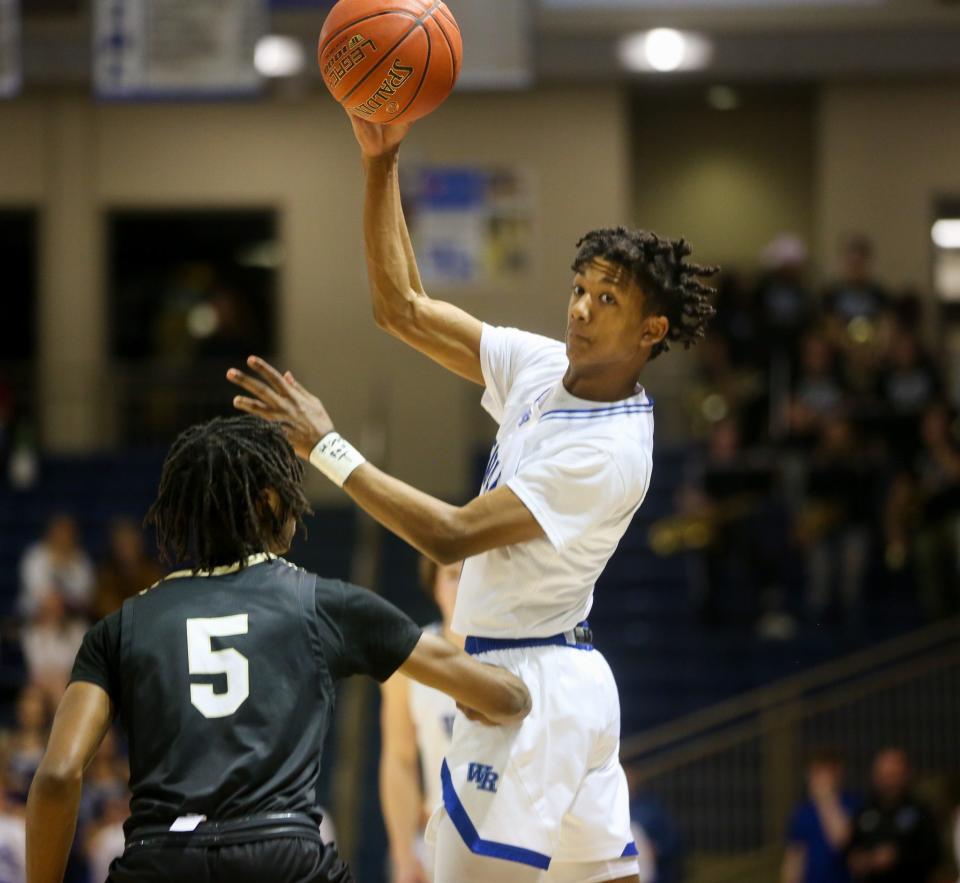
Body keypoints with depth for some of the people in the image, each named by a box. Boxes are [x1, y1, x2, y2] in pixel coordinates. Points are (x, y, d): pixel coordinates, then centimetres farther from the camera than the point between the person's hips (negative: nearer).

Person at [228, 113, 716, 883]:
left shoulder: (611, 452, -20)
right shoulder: (541, 367, 4)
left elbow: (452, 535, -24)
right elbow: (403, 308, 5)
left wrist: (326, 448, -24)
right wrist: (381, 163, -4)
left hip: (529, 688, -10)